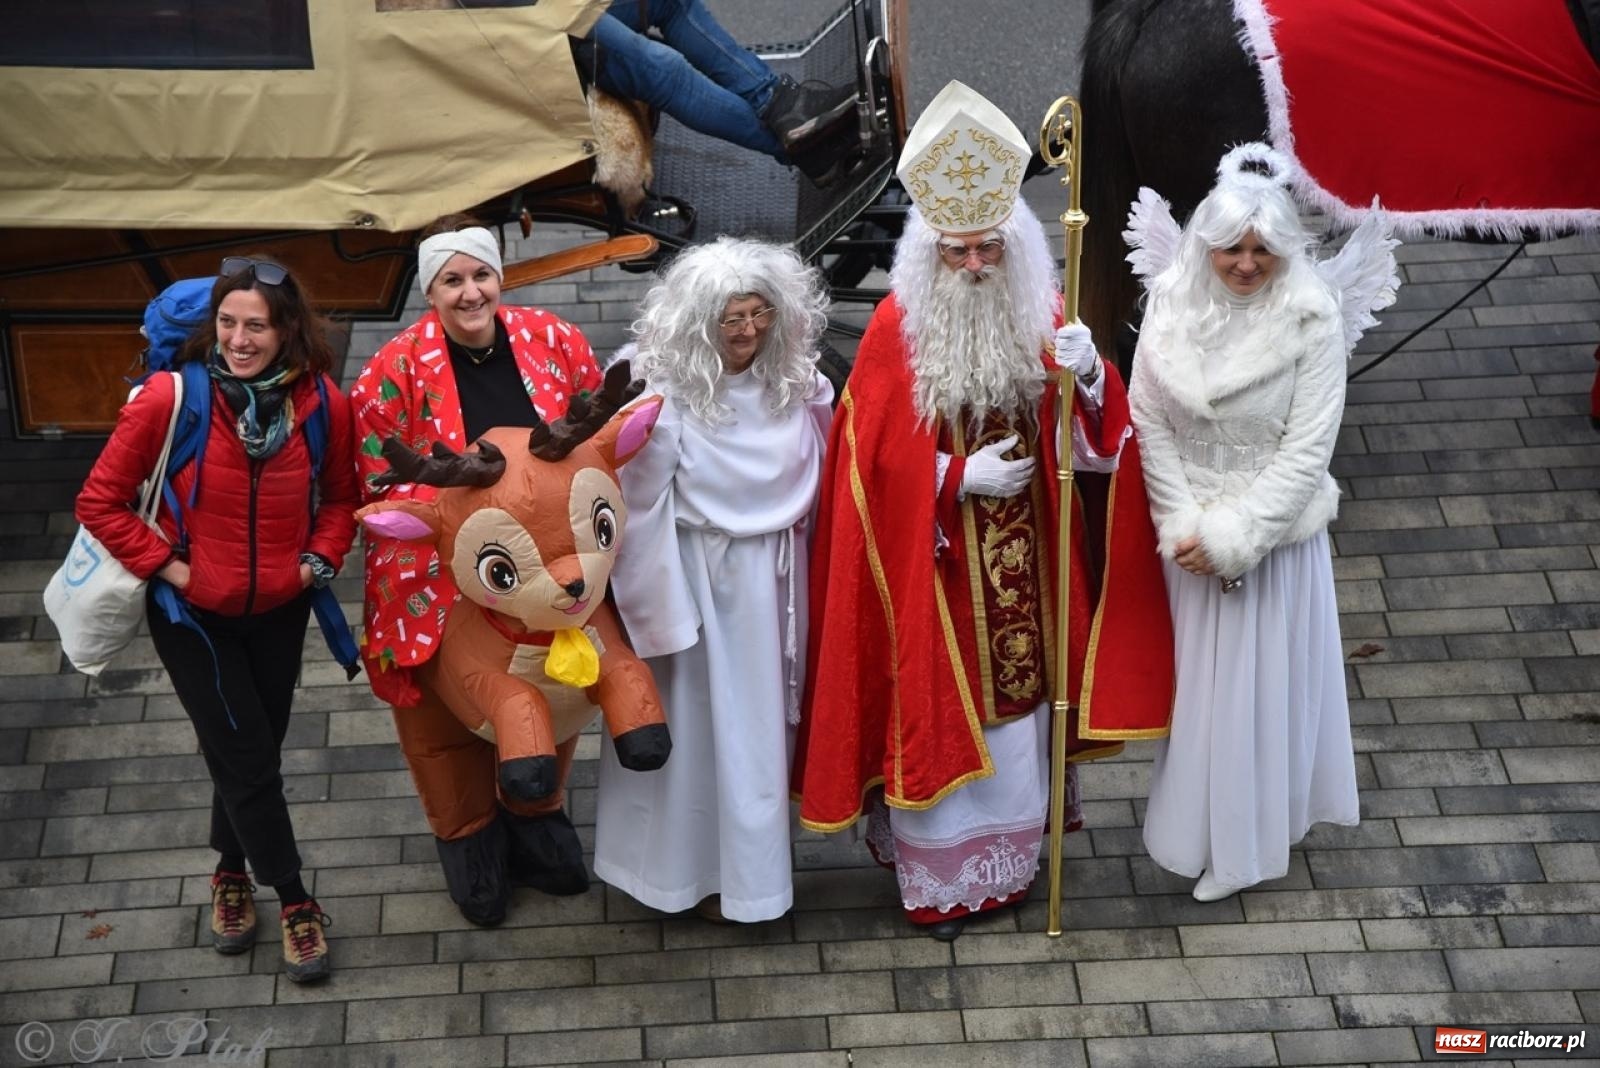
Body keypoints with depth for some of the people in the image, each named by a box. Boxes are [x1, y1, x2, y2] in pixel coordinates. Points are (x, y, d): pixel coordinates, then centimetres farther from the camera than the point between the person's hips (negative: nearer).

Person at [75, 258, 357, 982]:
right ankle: (292, 898, 18)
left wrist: (320, 558, -8)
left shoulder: (323, 404, -12)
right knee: (247, 756, 0)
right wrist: (166, 566, -14)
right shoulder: (170, 398, -20)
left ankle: (232, 872, 41)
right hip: (193, 614, -3)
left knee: (252, 751, 16)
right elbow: (100, 502, -11)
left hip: (281, 610, 3)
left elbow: (341, 496, 6)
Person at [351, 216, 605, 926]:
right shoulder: (395, 372, -15)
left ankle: (535, 817, 48)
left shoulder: (553, 342, -6)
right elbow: (381, 480, -11)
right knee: (448, 713, 13)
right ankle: (468, 840, 40)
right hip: (441, 585, -3)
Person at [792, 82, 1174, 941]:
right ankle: (940, 877, 21)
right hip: (931, 560, -4)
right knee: (938, 706, 6)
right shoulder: (898, 327, -14)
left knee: (1018, 686, 15)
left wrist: (1089, 377, -25)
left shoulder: (1040, 313, -3)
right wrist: (961, 478, -22)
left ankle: (1011, 851, 35)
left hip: (1025, 554, 4)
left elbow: (1098, 432, -5)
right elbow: (874, 456, -12)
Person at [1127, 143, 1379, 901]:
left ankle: (1244, 841, 26)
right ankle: (1195, 820, 37)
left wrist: (1232, 536, -18)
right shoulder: (1172, 304, -9)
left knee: (1258, 680, 9)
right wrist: (1184, 525, -12)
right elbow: (1151, 424, -5)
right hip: (1188, 530, 3)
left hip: (1274, 531, -3)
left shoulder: (1312, 320, -18)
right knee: (1194, 674, 17)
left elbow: (1306, 452, -16)